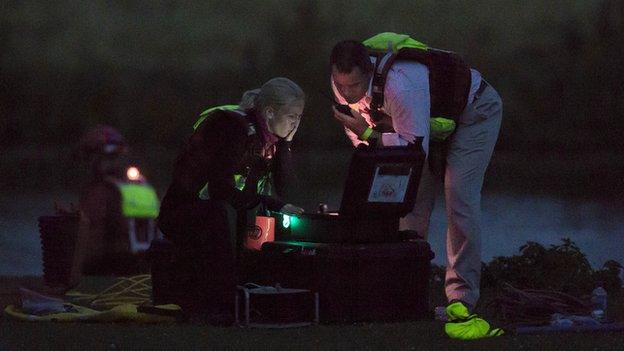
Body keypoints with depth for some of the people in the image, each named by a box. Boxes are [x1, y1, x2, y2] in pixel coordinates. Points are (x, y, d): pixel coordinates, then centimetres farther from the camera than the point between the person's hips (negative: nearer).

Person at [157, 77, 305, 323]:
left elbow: (283, 188, 1)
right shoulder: (234, 128, -20)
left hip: (218, 214, 8)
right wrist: (275, 205, -29)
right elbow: (220, 189, -28)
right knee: (222, 212, -36)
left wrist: (285, 141, -7)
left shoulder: (267, 136, 5)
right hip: (181, 215, -8)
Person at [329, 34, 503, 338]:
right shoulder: (343, 84, -20)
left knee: (460, 198, -19)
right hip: (432, 117, 8)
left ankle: (461, 298, -18)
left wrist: (369, 134, -42)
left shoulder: (400, 87, -45)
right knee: (414, 198, 0)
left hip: (475, 112, -8)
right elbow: (359, 131, -1)